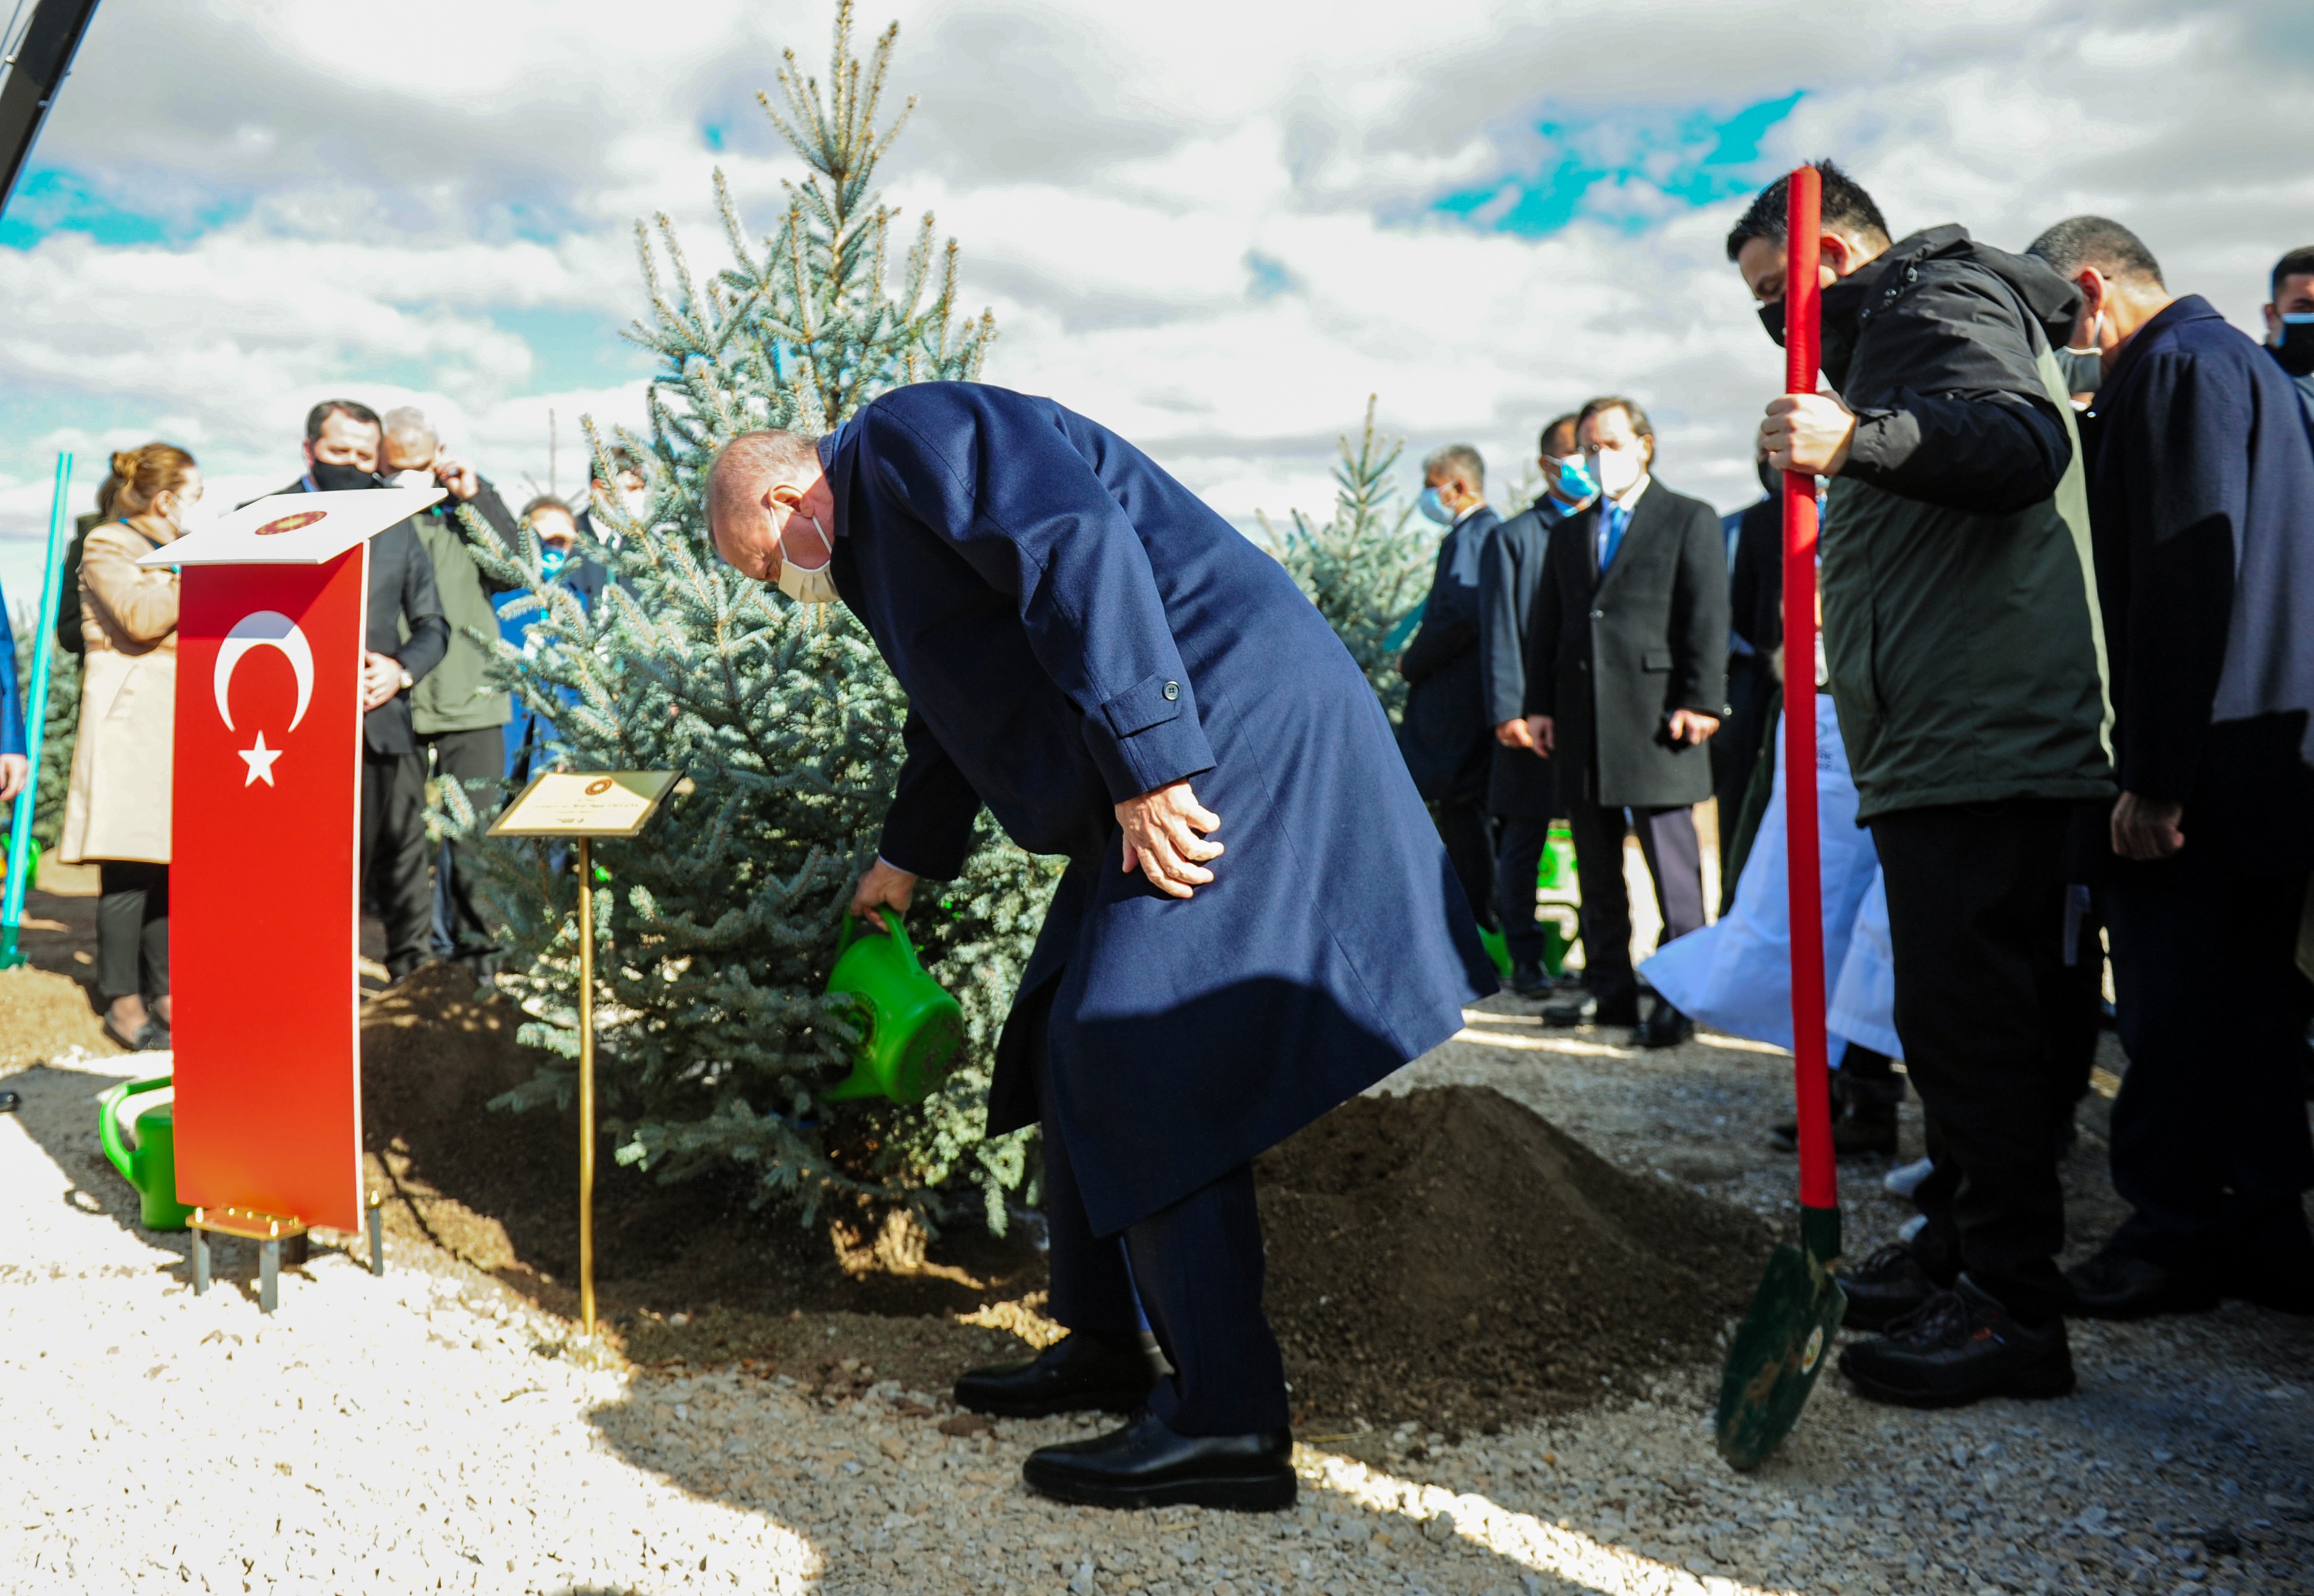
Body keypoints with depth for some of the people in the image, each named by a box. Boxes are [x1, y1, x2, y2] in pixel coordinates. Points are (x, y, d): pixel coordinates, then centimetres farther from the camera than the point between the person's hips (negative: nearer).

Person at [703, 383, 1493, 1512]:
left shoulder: (911, 433, -7)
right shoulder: (883, 531, 25)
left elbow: (1076, 552, -23)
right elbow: (953, 714, 38)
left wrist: (1145, 763, -27)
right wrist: (908, 858, 49)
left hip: (1224, 730, -11)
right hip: (1157, 754, 11)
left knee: (1136, 1058, -13)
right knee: (1074, 1049, 13)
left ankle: (1228, 1423, -7)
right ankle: (1104, 1343, 24)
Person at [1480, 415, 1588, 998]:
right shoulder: (1514, 538, 4)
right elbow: (1500, 633, -1)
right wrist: (1508, 711, -11)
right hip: (1535, 713, -3)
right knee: (1523, 840, 1)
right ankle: (1526, 958, 11)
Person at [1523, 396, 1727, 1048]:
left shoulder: (1690, 520, 5)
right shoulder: (1569, 532, 21)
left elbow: (1707, 619, -3)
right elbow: (1547, 623, 18)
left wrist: (1700, 702, -13)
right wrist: (1539, 704, 9)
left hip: (1653, 715, -5)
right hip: (1582, 720, 6)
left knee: (1671, 862, -5)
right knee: (1596, 867, 9)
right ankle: (1609, 987, 16)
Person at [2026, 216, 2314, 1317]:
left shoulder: (2176, 366, -11)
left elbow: (2190, 576, -21)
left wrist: (2154, 775, -21)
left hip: (2211, 758, -10)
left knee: (2172, 1005, -2)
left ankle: (2175, 1233, 8)